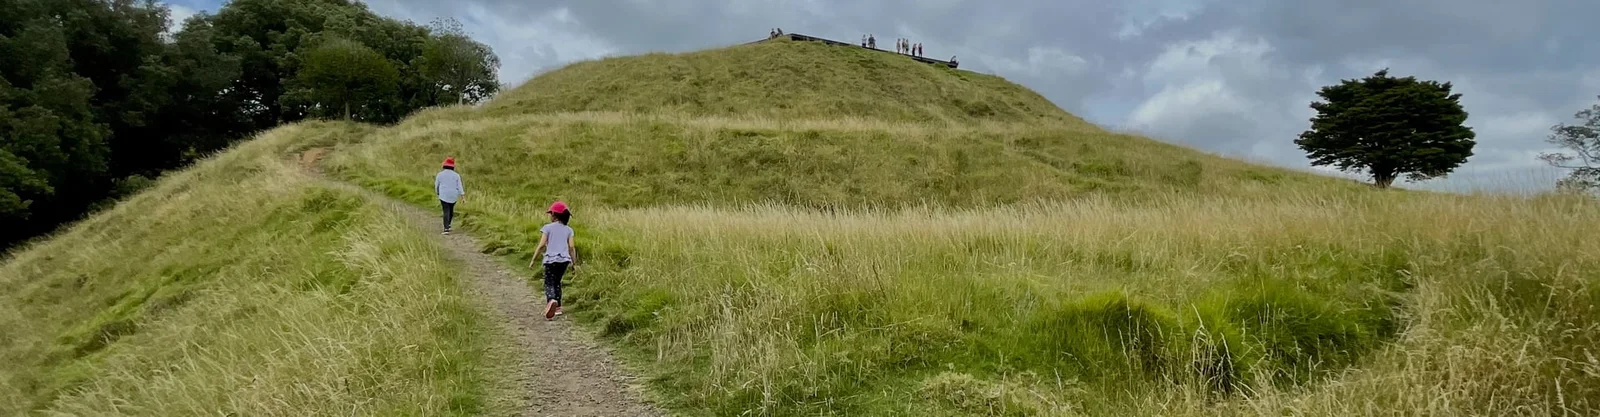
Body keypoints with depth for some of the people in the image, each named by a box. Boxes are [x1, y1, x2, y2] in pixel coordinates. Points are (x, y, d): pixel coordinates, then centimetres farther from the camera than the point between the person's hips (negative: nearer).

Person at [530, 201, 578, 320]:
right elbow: (572, 247, 3)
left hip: (551, 260, -4)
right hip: (564, 260, 4)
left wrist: (533, 260, 1)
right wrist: (574, 263, 11)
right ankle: (558, 307, 20)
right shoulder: (568, 229, 7)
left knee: (549, 284, -3)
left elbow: (542, 245, -6)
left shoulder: (547, 228, -2)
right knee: (557, 282, 21)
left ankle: (551, 300, -33)